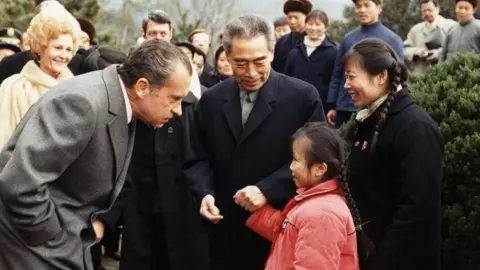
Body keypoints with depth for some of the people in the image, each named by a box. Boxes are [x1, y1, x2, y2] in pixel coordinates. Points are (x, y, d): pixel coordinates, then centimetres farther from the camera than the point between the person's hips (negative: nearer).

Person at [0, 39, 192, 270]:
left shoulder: (122, 105, 1)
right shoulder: (83, 102, -27)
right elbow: (19, 183, -31)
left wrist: (92, 221, 4)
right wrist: (50, 237, -19)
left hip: (69, 234, 9)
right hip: (34, 235, -9)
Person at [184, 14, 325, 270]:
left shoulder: (303, 97, -8)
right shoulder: (211, 100, 6)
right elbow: (199, 158, 11)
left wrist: (266, 190, -18)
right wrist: (205, 193, -9)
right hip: (226, 232, 4)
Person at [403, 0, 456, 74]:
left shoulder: (450, 26, 4)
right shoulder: (416, 29, 20)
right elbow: (405, 49, 17)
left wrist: (438, 54, -17)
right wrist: (415, 52, -5)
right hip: (419, 74, 4)